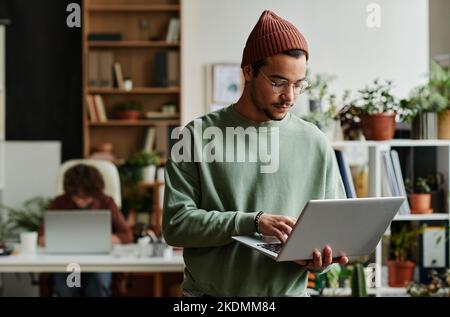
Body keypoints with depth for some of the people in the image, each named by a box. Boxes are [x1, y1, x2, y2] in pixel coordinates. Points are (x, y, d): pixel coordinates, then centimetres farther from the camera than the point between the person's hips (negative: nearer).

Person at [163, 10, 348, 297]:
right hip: (209, 292, -2)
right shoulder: (199, 136, -2)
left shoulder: (316, 144, 4)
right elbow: (176, 224, -7)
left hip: (288, 290, 3)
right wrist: (253, 222, -18)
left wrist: (319, 260, -13)